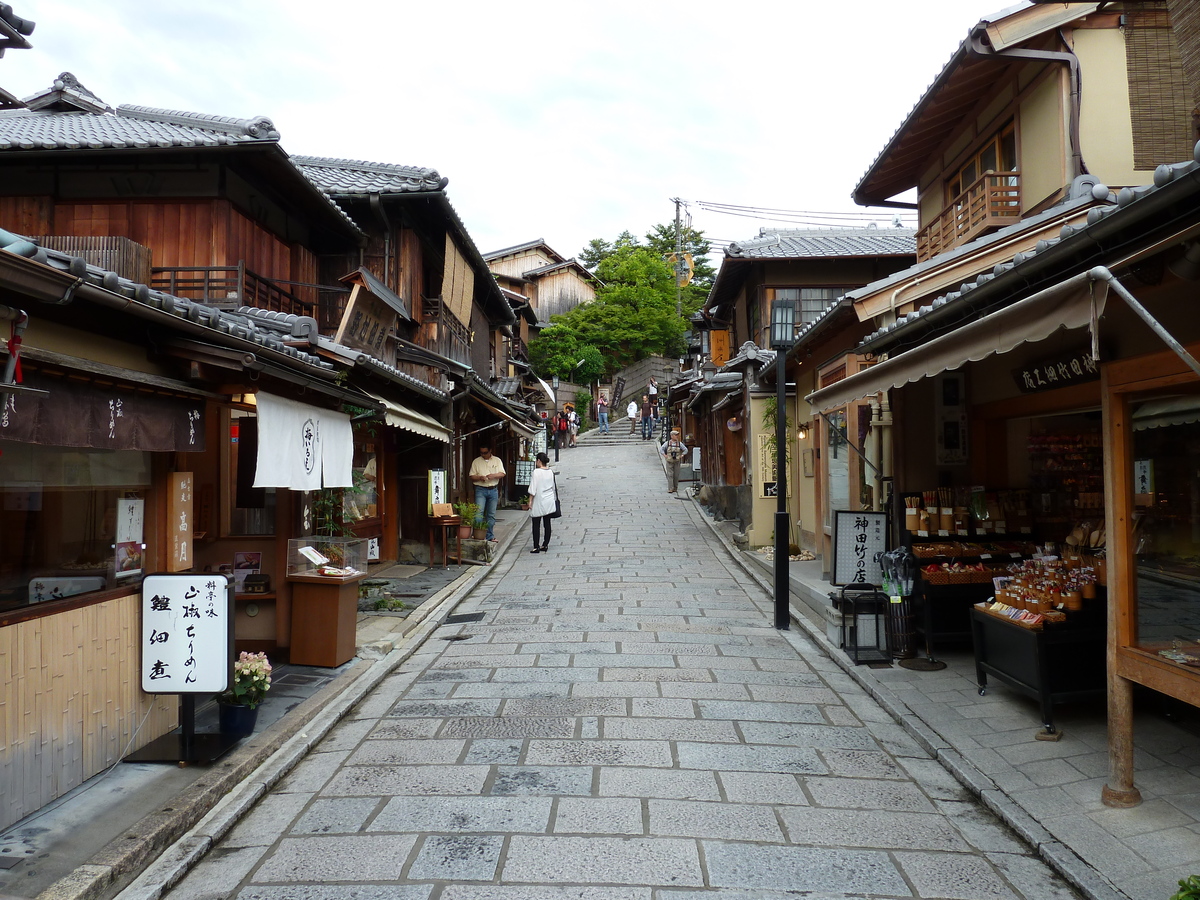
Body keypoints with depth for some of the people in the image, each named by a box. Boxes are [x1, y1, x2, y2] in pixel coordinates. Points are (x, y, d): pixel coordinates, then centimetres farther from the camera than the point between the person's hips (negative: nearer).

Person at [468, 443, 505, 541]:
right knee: (479, 512, -14)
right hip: (480, 490, -2)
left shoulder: (497, 461, 8)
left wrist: (494, 475, -18)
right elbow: (471, 476, 3)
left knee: (491, 515, 7)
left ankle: (490, 536, 14)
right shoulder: (476, 461, 5)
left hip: (493, 490, 2)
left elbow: (502, 474, 2)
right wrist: (480, 477, -17)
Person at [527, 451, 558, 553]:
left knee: (536, 525, 0)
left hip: (539, 502, -6)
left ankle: (536, 547, 0)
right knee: (547, 524, 10)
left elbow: (533, 489, -14)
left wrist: (530, 501, -7)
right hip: (550, 502, 6)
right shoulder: (551, 472, 5)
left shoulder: (537, 472, -14)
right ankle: (545, 545, 15)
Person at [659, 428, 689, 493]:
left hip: (677, 462, 1)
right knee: (670, 475, -8)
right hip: (669, 462, -1)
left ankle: (675, 488, 15)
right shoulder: (667, 443, 2)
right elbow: (661, 449, 4)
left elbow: (685, 450, 12)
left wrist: (682, 455, 2)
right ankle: (671, 489, -9)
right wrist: (665, 455, -4)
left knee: (676, 475, 3)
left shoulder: (679, 443, 5)